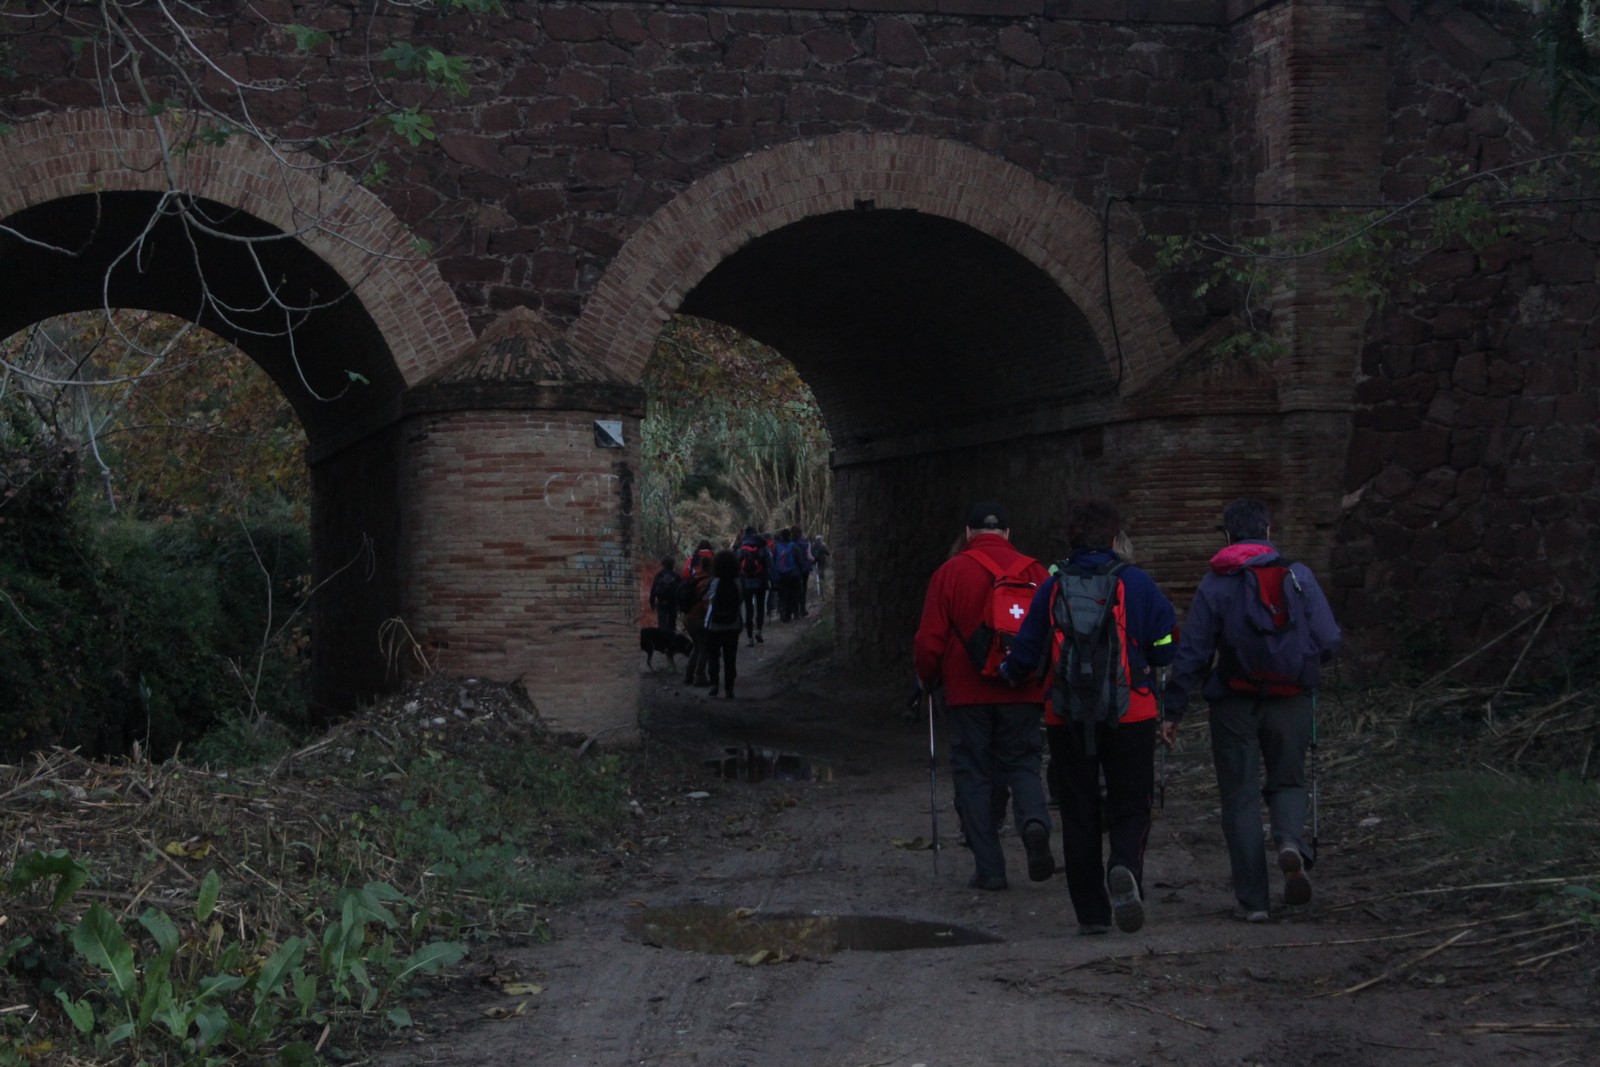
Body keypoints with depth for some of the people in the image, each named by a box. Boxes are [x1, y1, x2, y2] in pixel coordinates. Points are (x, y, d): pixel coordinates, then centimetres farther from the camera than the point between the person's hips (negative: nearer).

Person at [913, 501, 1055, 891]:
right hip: (1022, 694, 1)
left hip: (968, 694, -1)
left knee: (973, 775, 7)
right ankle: (1034, 821, -16)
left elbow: (929, 640, -4)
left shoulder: (950, 573, -4)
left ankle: (988, 867, 4)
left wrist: (927, 680, 14)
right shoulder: (1032, 571, 0)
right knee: (1022, 764, 15)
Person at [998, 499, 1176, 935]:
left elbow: (1024, 657, 3)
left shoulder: (1052, 588, 0)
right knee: (1130, 808, 7)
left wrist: (1007, 670, 26)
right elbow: (1167, 648, -6)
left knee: (1079, 814, 11)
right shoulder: (1136, 582, -4)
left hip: (1067, 719, 2)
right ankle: (1125, 867, -24)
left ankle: (1091, 912, 10)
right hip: (1130, 717, -1)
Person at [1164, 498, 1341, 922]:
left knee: (1240, 796, 7)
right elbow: (1330, 641, -4)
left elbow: (1192, 653, -6)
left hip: (1235, 704, -1)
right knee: (1287, 781, 18)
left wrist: (1173, 711, 0)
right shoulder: (1298, 575, -1)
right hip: (1291, 701, 1)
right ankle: (1291, 843, -14)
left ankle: (1253, 900, 5)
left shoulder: (1214, 585, -4)